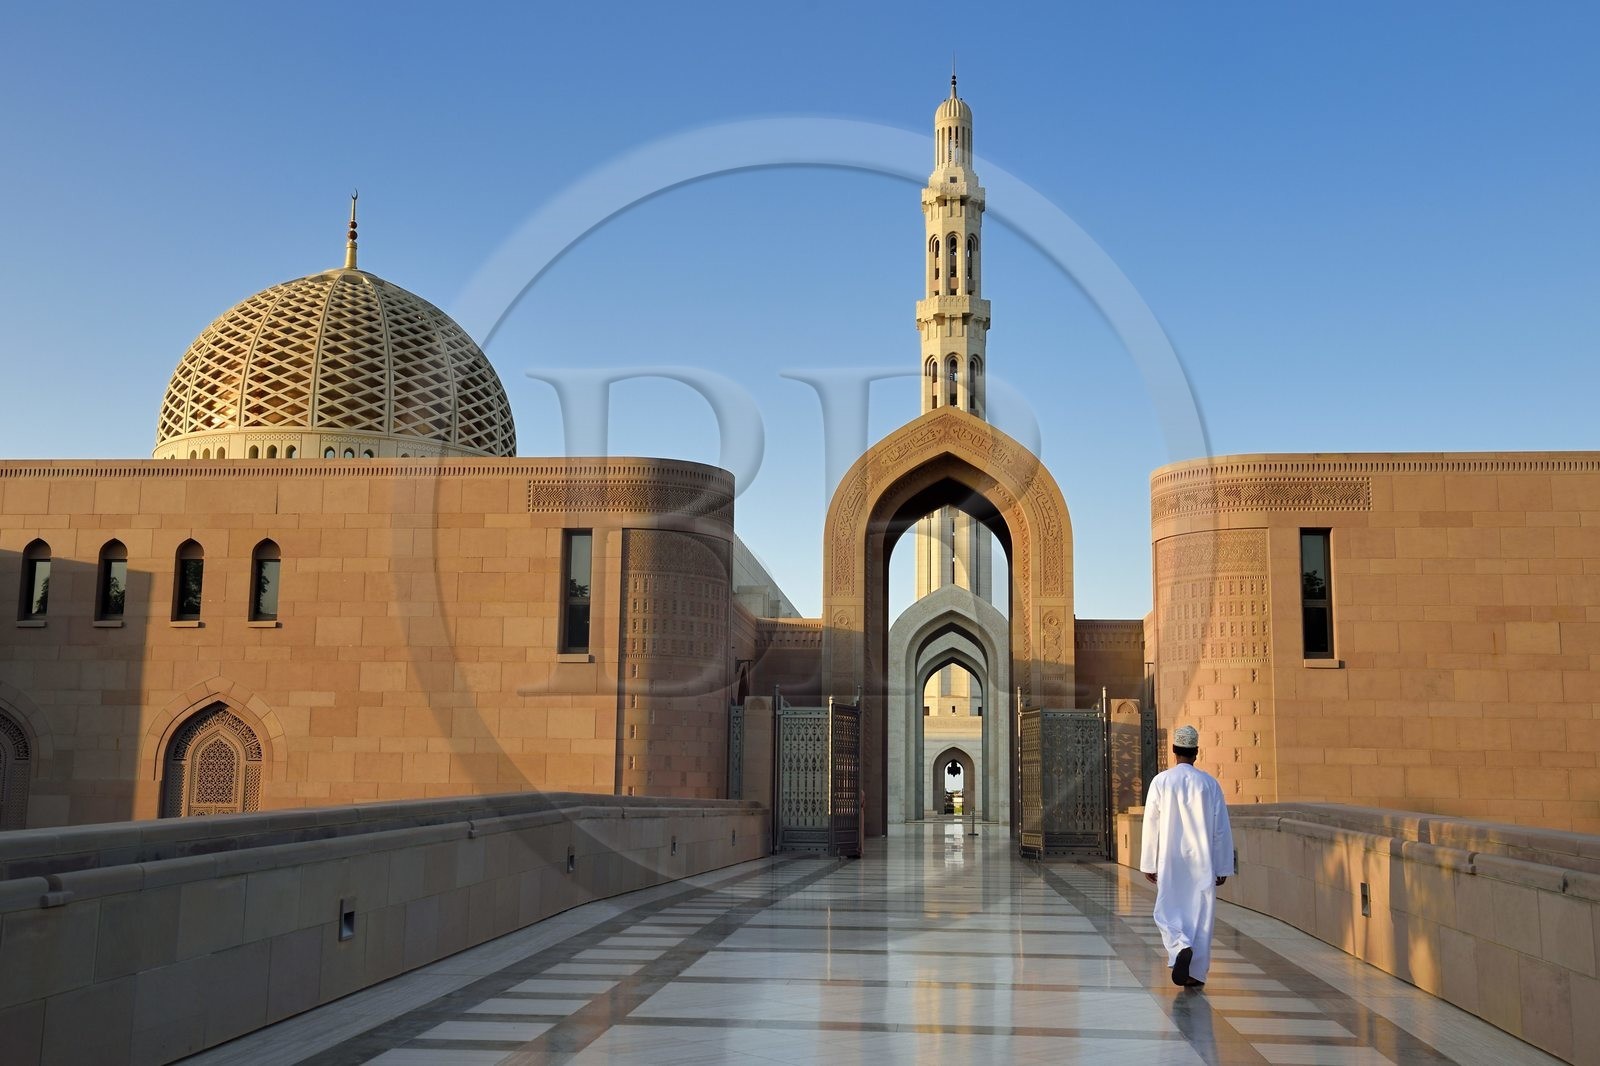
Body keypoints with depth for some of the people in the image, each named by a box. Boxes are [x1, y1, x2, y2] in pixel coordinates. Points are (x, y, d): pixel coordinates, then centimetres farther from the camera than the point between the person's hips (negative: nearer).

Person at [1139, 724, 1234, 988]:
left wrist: (1148, 864, 5)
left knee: (1168, 912, 9)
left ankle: (1181, 947, -19)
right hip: (1203, 862, 1)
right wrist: (1223, 866, 9)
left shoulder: (1161, 781, -5)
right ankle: (1196, 973, 12)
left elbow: (1151, 825, -3)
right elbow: (1221, 829, 0)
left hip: (1170, 862, -1)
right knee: (1201, 916, 9)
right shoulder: (1209, 783, -2)